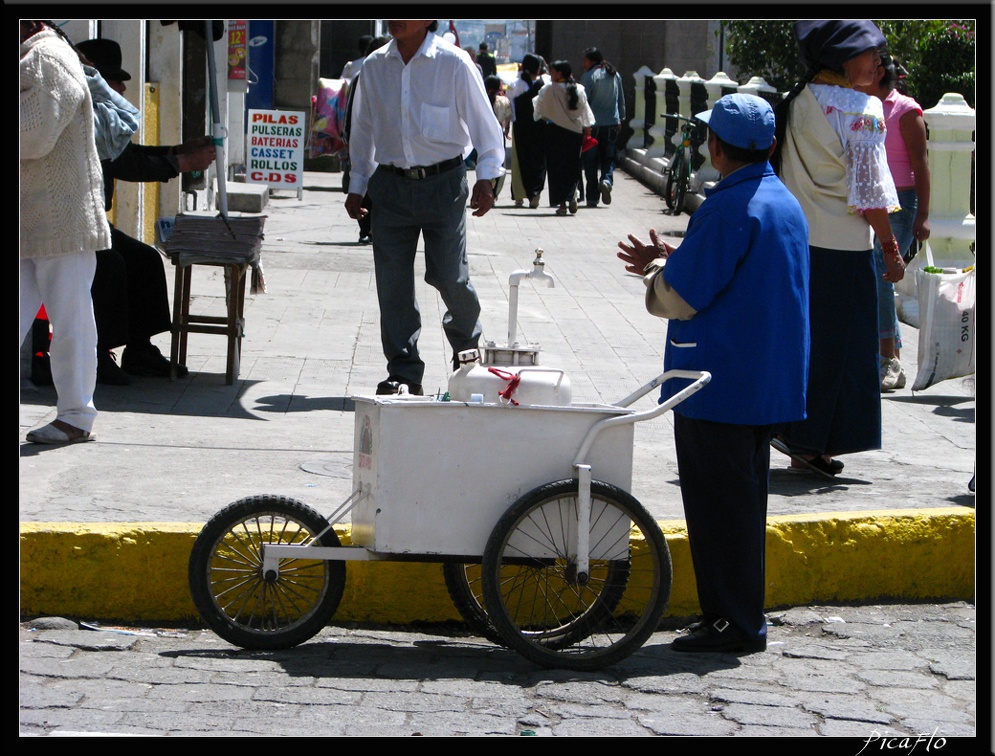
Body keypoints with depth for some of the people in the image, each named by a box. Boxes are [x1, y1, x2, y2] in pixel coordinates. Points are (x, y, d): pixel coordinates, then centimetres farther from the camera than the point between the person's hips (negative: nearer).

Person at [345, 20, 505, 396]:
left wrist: (486, 178, -8)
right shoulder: (374, 66, 5)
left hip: (443, 184, -3)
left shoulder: (453, 64, -6)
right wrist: (356, 186, 15)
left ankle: (468, 350, 27)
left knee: (449, 276, -1)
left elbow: (484, 123, -1)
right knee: (392, 282, -1)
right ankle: (403, 372, 7)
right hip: (391, 185, 3)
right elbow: (363, 131, 15)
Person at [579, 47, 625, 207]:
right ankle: (607, 180, -18)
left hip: (593, 124, -4)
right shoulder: (615, 75, 9)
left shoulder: (589, 76, -10)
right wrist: (620, 119, 25)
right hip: (612, 123, 4)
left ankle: (592, 197, 4)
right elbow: (621, 100, 16)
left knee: (591, 161, 3)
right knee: (609, 158, 11)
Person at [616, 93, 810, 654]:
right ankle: (745, 619, 22)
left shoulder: (729, 208, -19)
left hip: (719, 387, -9)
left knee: (720, 501, -1)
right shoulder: (785, 203, 10)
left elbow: (681, 296, -17)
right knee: (744, 497, 16)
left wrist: (657, 268, 5)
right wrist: (672, 260, 15)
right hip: (769, 384, 9)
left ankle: (733, 623, 2)